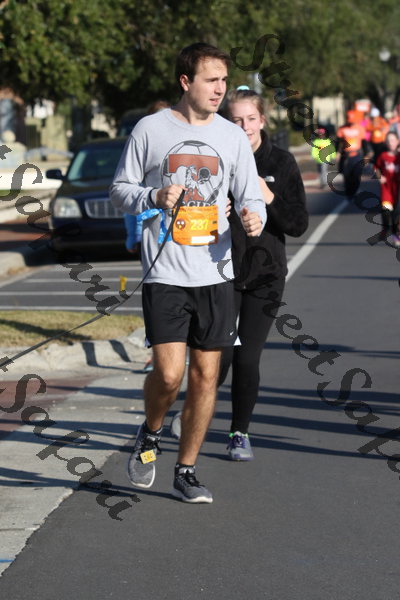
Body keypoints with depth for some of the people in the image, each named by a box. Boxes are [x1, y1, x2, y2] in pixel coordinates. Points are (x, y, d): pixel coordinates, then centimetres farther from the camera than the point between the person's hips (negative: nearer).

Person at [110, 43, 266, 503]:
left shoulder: (232, 137, 8)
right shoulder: (150, 130, 0)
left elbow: (250, 198, 12)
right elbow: (120, 190, 7)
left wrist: (253, 218, -11)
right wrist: (153, 198, -13)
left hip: (216, 274, 3)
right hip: (165, 274, -3)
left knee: (206, 375, 4)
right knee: (169, 374, -12)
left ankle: (186, 471, 18)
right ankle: (150, 436, 20)